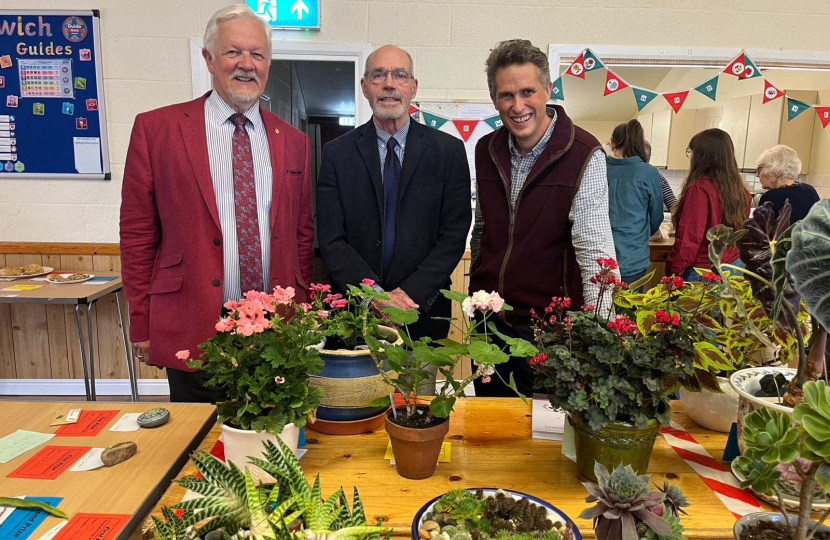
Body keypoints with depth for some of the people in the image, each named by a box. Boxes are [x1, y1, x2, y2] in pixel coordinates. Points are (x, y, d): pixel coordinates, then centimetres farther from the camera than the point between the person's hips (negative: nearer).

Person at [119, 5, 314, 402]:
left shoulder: (292, 141, 8)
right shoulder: (155, 128, -1)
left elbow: (303, 235, 10)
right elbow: (137, 234, 0)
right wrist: (142, 328, 0)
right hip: (192, 332, -2)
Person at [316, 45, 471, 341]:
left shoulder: (449, 150, 0)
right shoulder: (337, 153, 0)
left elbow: (454, 234, -4)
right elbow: (331, 240, -4)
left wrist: (412, 292, -14)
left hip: (425, 311, 0)